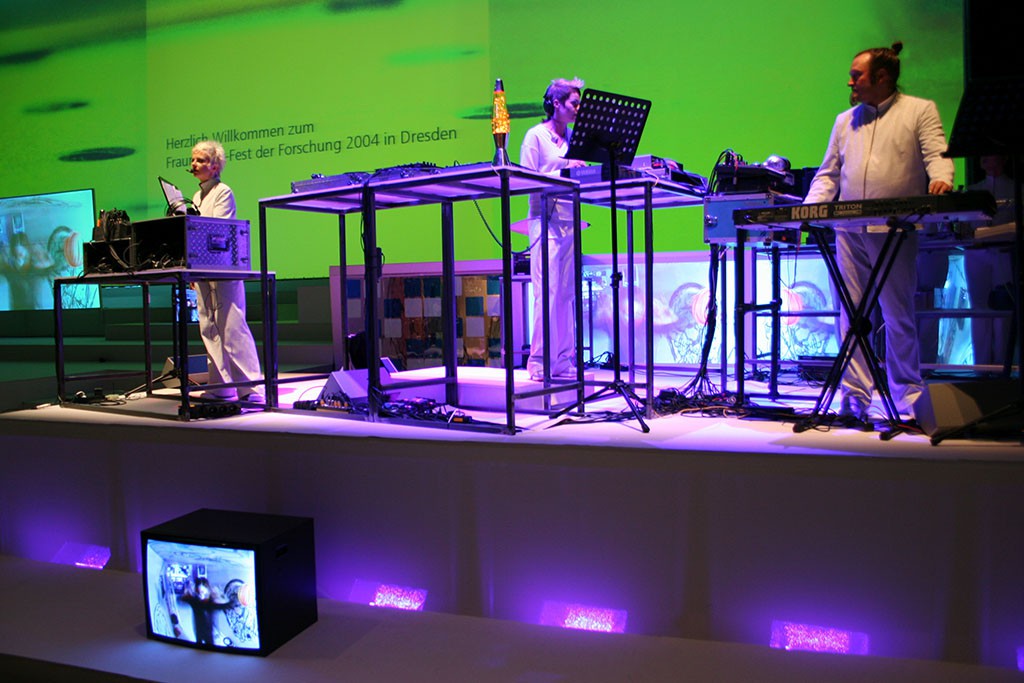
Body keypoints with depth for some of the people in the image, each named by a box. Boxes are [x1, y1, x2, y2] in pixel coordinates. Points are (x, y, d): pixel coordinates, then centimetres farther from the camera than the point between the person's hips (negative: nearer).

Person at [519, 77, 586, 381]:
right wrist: (563, 168, -16)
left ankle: (564, 361, 9)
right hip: (546, 220, -6)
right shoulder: (536, 136, 0)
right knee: (547, 292, -10)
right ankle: (540, 362, -5)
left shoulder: (572, 137, 18)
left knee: (568, 293, 5)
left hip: (569, 221, 6)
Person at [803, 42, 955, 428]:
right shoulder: (845, 121, 20)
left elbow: (936, 154, -4)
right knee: (851, 316, 1)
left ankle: (909, 403, 12)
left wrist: (941, 179, -27)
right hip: (848, 230, 4)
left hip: (895, 231, -4)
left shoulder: (920, 111, 8)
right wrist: (808, 209, 3)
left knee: (899, 317, 1)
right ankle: (855, 401, 5)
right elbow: (828, 174, 19)